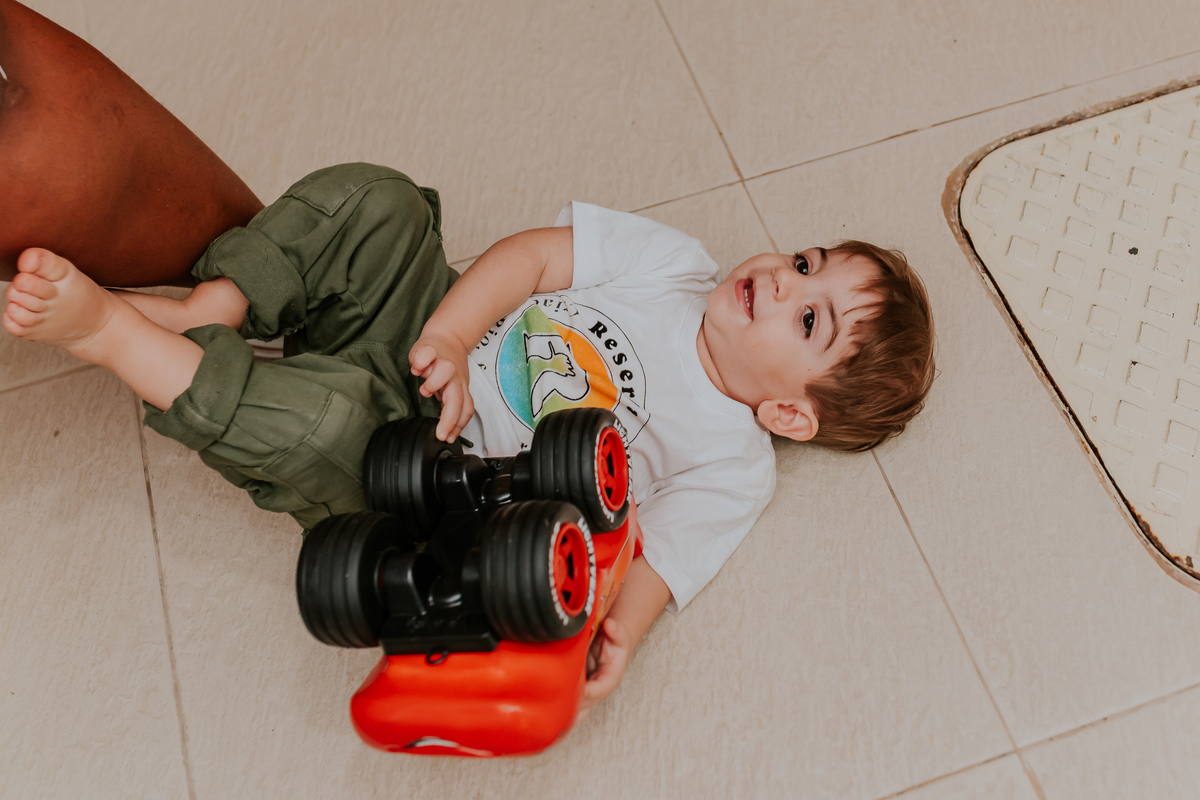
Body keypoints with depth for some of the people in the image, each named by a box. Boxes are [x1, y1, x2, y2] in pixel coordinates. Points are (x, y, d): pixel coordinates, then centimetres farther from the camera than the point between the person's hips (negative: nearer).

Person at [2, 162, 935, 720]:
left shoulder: (733, 466, -7)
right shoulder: (676, 262, 2)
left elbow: (658, 550, -14)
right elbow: (535, 253, -2)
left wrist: (615, 631, -35)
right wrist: (451, 336, -17)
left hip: (417, 474, -4)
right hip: (424, 332, 5)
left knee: (322, 422, -34)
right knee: (374, 200, -15)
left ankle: (108, 328, -15)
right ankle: (204, 314, -10)